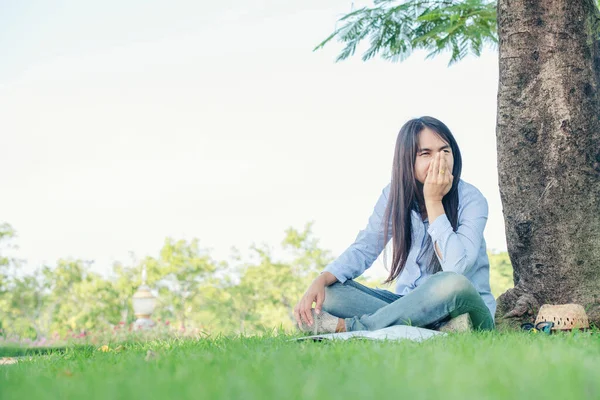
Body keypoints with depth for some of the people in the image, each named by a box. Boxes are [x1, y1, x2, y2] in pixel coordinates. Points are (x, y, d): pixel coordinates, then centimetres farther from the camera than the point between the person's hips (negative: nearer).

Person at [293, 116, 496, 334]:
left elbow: (457, 269, -27)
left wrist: (434, 201, -23)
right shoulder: (394, 196, -1)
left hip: (465, 306, -4)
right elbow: (363, 250, -4)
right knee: (329, 292, -17)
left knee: (453, 284, -40)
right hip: (410, 303, 4)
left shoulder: (471, 199, -14)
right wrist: (321, 280, -22)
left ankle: (344, 327, -31)